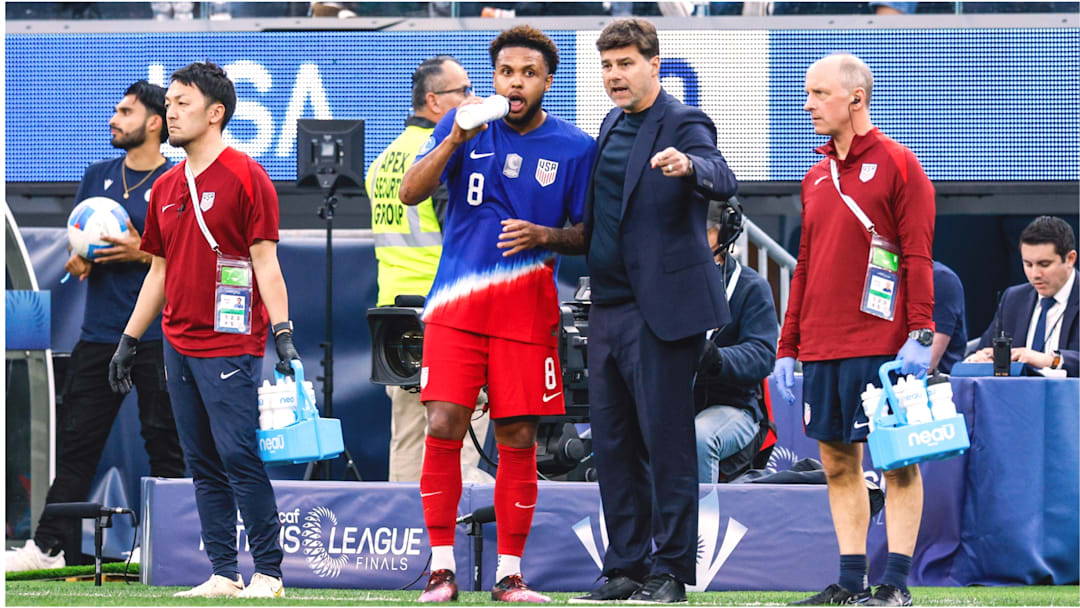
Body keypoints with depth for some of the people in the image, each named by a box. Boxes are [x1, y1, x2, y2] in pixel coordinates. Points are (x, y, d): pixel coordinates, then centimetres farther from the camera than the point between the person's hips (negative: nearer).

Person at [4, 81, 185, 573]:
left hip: (158, 339, -5)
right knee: (75, 439, 3)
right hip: (99, 334, 5)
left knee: (165, 444, -1)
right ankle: (49, 545, 5)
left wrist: (143, 252, -17)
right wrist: (78, 258, -4)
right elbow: (75, 247, 19)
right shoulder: (97, 177, 16)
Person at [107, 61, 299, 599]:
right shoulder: (166, 187, 15)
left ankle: (268, 573, -6)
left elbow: (265, 262, -9)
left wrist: (283, 333, -16)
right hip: (179, 346, 7)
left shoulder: (245, 177, -6)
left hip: (231, 346, -7)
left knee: (239, 456, -11)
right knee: (203, 464, 6)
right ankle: (222, 575, 9)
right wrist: (129, 341, 20)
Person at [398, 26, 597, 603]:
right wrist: (455, 140, -18)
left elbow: (589, 234, 9)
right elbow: (410, 193, -5)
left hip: (527, 311, 0)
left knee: (517, 440, 1)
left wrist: (544, 236, -12)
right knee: (443, 428, -9)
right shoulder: (463, 125, 4)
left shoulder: (575, 148, 3)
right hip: (456, 306, 0)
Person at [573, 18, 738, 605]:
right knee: (612, 443, 10)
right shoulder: (612, 125, 15)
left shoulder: (683, 124, -9)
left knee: (666, 441, -5)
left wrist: (688, 166, -49)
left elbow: (721, 178, -28)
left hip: (661, 307, -8)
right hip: (609, 307, 8)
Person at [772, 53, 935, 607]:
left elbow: (918, 257, -8)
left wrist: (920, 335, -16)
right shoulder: (816, 177, 17)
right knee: (838, 463, 7)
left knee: (897, 460, -3)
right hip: (821, 348, 7)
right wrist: (788, 346, 15)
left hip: (880, 345, -7)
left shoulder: (897, 166, -3)